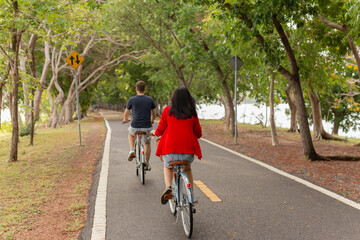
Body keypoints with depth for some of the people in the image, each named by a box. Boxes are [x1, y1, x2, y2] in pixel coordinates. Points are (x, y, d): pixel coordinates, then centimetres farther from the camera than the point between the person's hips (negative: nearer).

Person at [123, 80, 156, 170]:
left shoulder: (132, 100, -3)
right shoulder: (150, 99, 1)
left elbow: (126, 113, 11)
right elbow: (154, 113, 14)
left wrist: (125, 119, 34)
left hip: (135, 127, -1)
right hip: (147, 127, 1)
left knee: (130, 134, 34)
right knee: (147, 143, 26)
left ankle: (132, 150, 14)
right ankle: (147, 164, 29)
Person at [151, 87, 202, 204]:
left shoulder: (167, 111, 4)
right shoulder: (192, 114, 7)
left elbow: (160, 130, 8)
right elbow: (198, 134, 13)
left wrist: (154, 132, 31)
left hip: (170, 150, -1)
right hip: (188, 150, 1)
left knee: (167, 167, 31)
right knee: (187, 169, 32)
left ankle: (168, 187, 3)